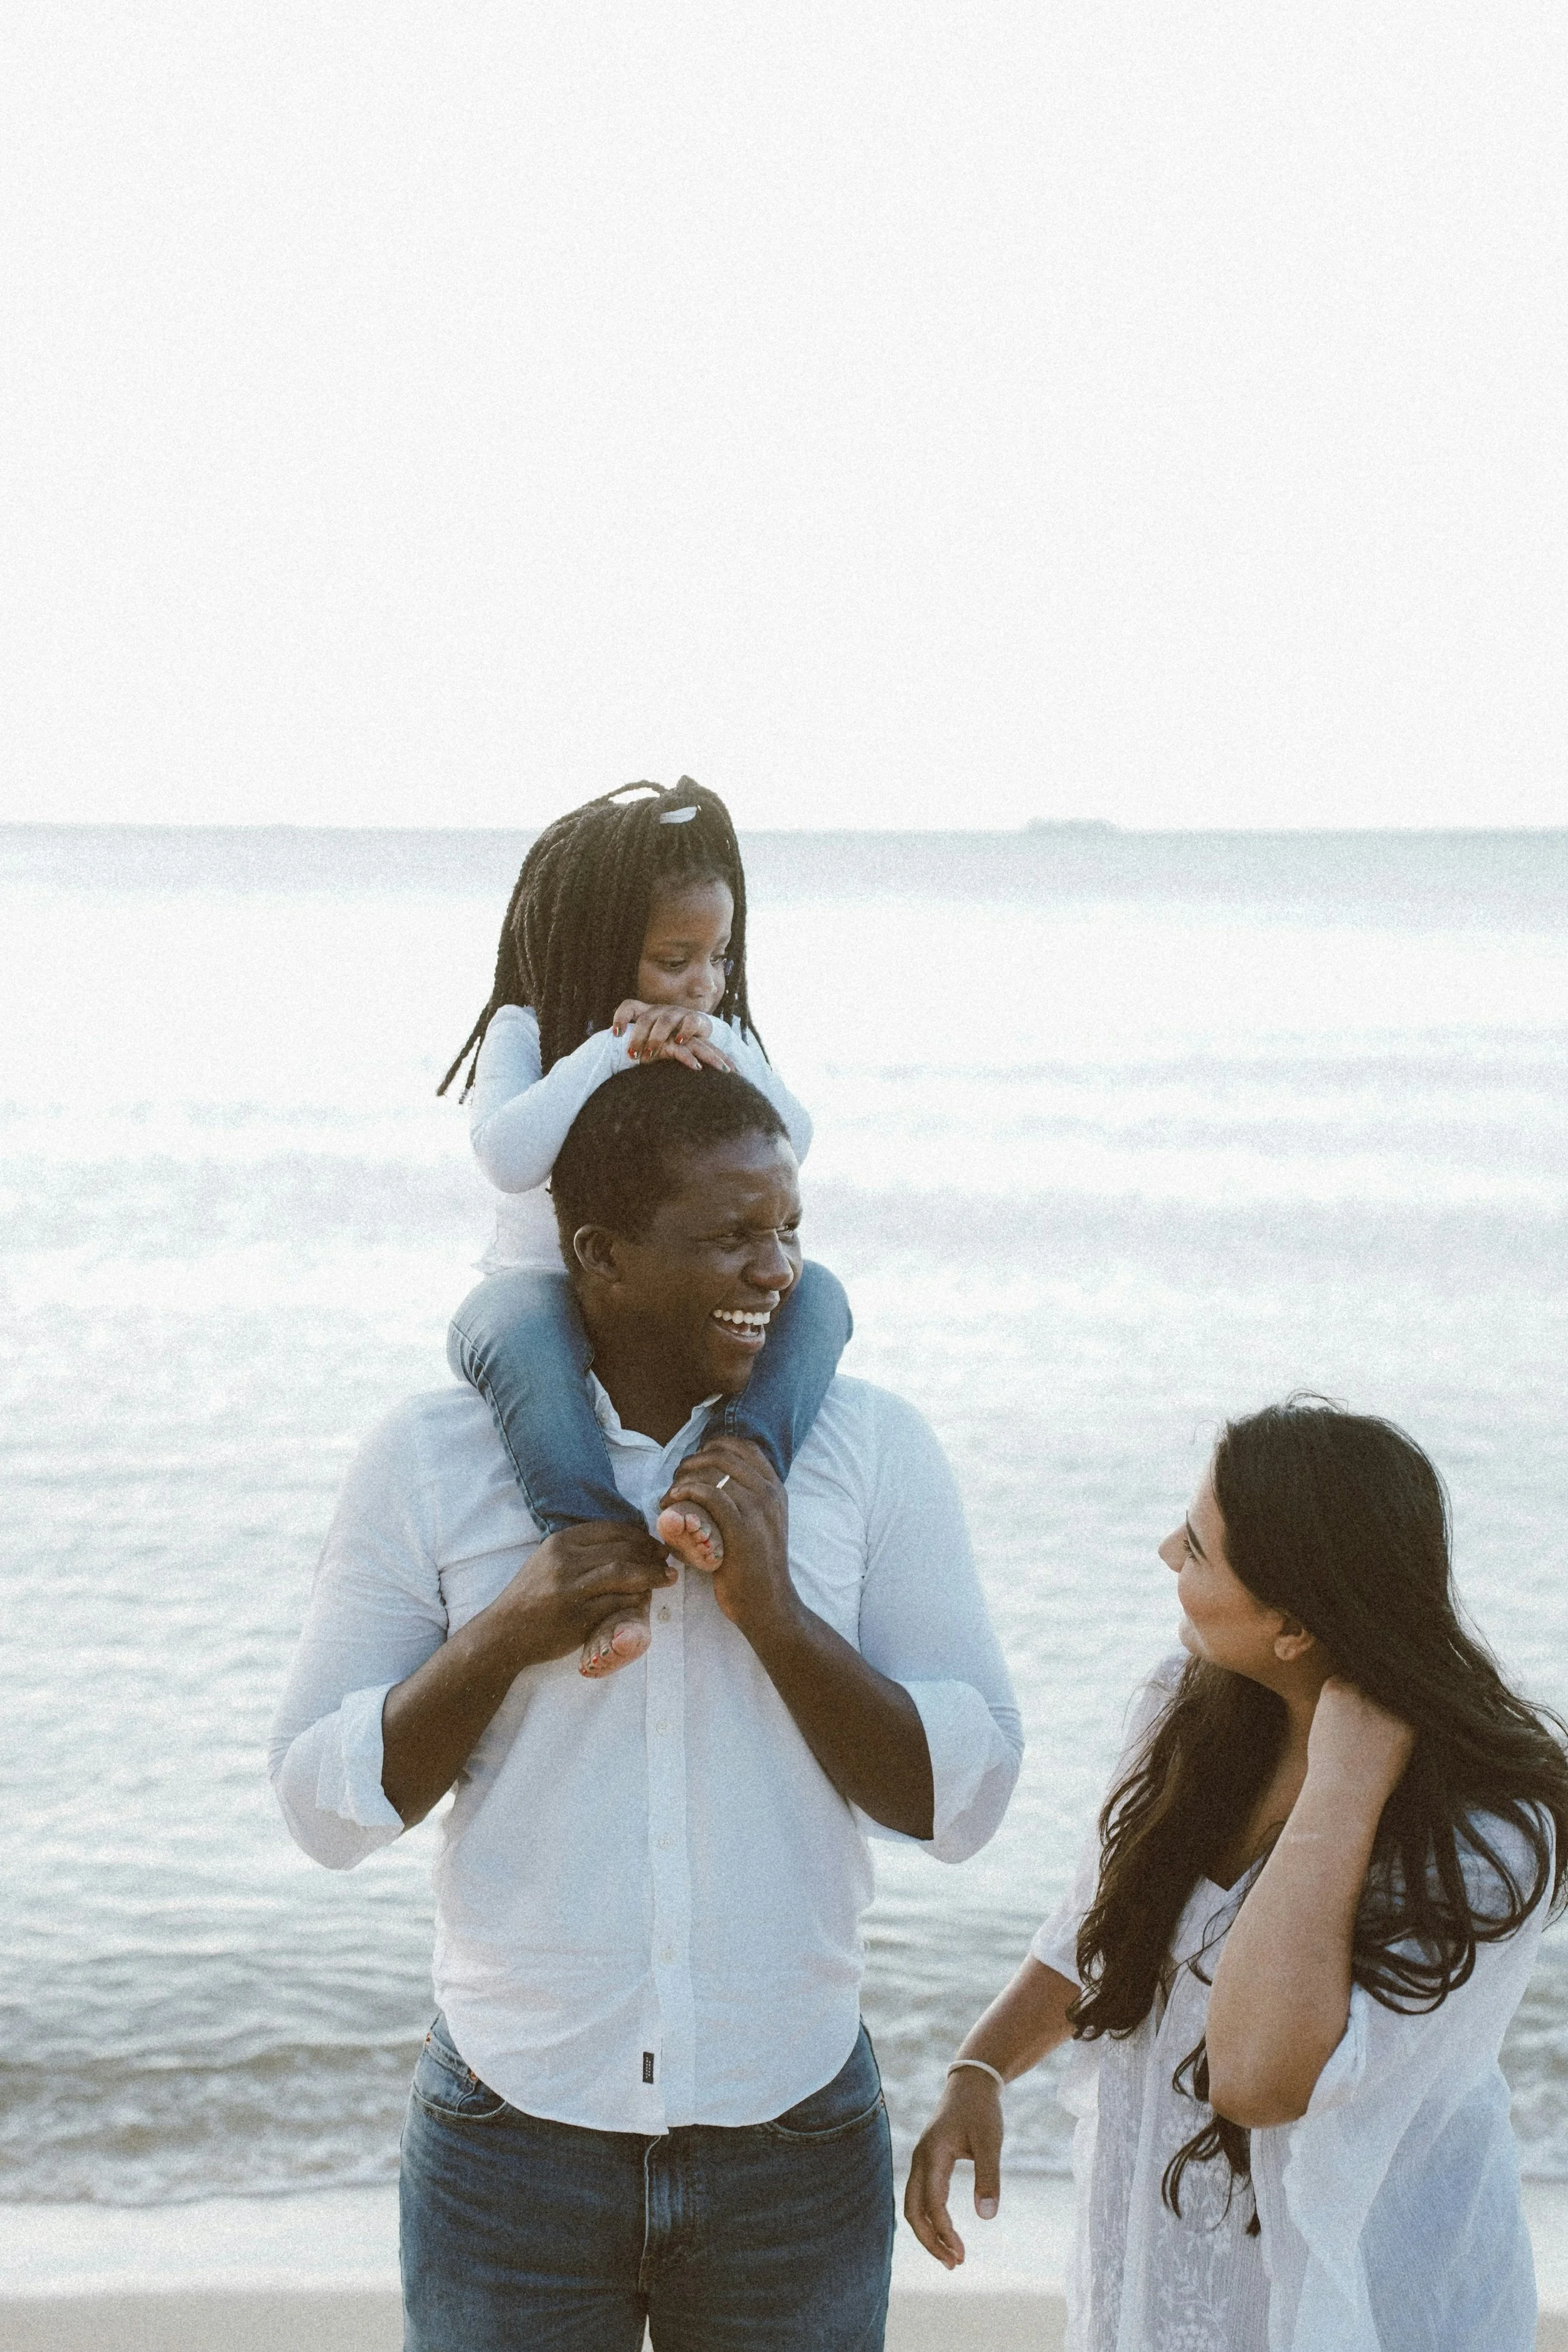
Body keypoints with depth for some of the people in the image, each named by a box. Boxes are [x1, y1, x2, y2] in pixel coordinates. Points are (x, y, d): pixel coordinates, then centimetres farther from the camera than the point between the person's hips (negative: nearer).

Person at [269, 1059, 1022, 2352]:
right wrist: (505, 1635, -18)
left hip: (796, 2139, 1)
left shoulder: (877, 1449, -4)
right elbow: (325, 1808, -3)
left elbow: (966, 1804, -7)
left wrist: (776, 1612, -19)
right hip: (512, 2137, 0)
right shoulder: (433, 1459, -4)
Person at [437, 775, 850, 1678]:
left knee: (815, 1295, -27)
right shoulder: (526, 1033, -3)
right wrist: (611, 1051, -26)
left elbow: (790, 1145, -8)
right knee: (513, 1325, -40)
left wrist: (711, 1050, -21)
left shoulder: (723, 1037, 8)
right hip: (551, 1289, -3)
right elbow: (508, 1155, -21)